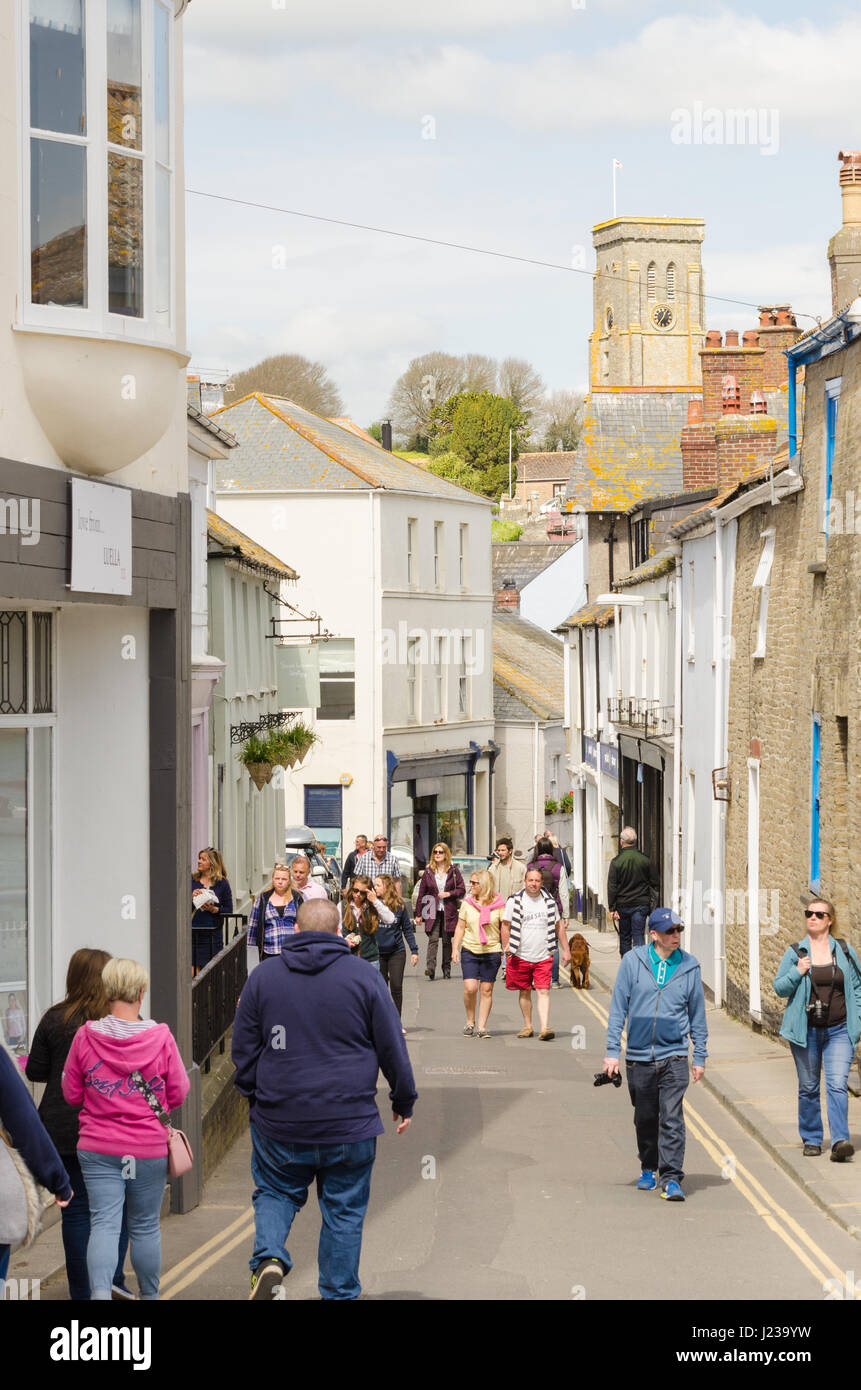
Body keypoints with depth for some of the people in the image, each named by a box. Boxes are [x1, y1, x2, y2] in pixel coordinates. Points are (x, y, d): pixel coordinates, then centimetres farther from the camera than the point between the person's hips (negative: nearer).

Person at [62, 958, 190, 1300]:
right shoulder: (161, 1038, -10)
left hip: (97, 1147, 0)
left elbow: (71, 1094, 3)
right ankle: (149, 1295, 27)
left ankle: (100, 1291, -23)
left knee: (104, 1223, -2)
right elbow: (178, 1093, -1)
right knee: (146, 1226, 14)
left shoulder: (85, 1037, -7)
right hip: (150, 1148, 0)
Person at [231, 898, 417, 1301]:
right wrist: (403, 1101, 14)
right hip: (349, 1124, -1)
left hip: (279, 1122, 1)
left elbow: (243, 1050, 6)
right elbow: (392, 1047, 1)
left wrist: (253, 1095, 21)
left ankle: (269, 1258, -7)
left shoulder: (263, 977, 1)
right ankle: (339, 1293, 14)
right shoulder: (364, 977, -3)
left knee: (274, 1193, 18)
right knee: (344, 1211, 11)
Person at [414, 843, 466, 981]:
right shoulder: (428, 872, 7)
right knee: (433, 939, -13)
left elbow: (462, 890, 5)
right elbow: (421, 894, 8)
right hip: (432, 912, 0)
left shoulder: (454, 871, 4)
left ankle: (446, 970, 14)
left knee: (446, 941, 6)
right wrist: (419, 914, 5)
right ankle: (431, 968, -24)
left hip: (449, 912, 0)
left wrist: (449, 894, -13)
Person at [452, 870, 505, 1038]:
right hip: (469, 951, 1)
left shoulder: (498, 904, -1)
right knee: (470, 988, -11)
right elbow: (460, 928, 11)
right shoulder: (467, 903, 5)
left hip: (492, 952, -1)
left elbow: (505, 928, 3)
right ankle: (470, 1022, 9)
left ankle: (482, 1027, 7)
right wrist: (455, 948, 4)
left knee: (486, 990, 1)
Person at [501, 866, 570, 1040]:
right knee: (524, 992, 11)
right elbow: (506, 925, 2)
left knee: (543, 992, -10)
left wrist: (565, 949, 13)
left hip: (544, 957, 0)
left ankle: (544, 1028, -16)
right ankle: (527, 1026, 24)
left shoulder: (549, 901, 7)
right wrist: (506, 947, -8)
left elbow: (558, 926, 15)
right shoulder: (515, 901, -1)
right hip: (521, 956, 0)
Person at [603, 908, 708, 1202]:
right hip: (638, 1056, 1)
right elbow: (618, 1008, 2)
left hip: (674, 1056, -1)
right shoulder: (632, 961, -2)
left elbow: (697, 1014, 10)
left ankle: (671, 1178, -9)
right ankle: (649, 1169, 31)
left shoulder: (689, 966, 2)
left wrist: (700, 1057, 10)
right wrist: (612, 1051, -2)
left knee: (672, 1119, -11)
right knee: (645, 1119, 13)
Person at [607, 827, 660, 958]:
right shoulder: (646, 860, -2)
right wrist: (653, 903, 13)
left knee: (625, 937, 11)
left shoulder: (616, 862, -7)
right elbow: (655, 884, 4)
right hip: (641, 904, 1)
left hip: (623, 905, -1)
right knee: (639, 936, 0)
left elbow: (612, 887, -6)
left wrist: (612, 908, -2)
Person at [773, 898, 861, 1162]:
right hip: (805, 1031, 1)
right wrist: (797, 973, -14)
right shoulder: (795, 952, 3)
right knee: (808, 1088, 8)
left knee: (837, 1084, -14)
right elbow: (779, 988, 4)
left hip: (838, 1031, -1)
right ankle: (811, 1140, 21)